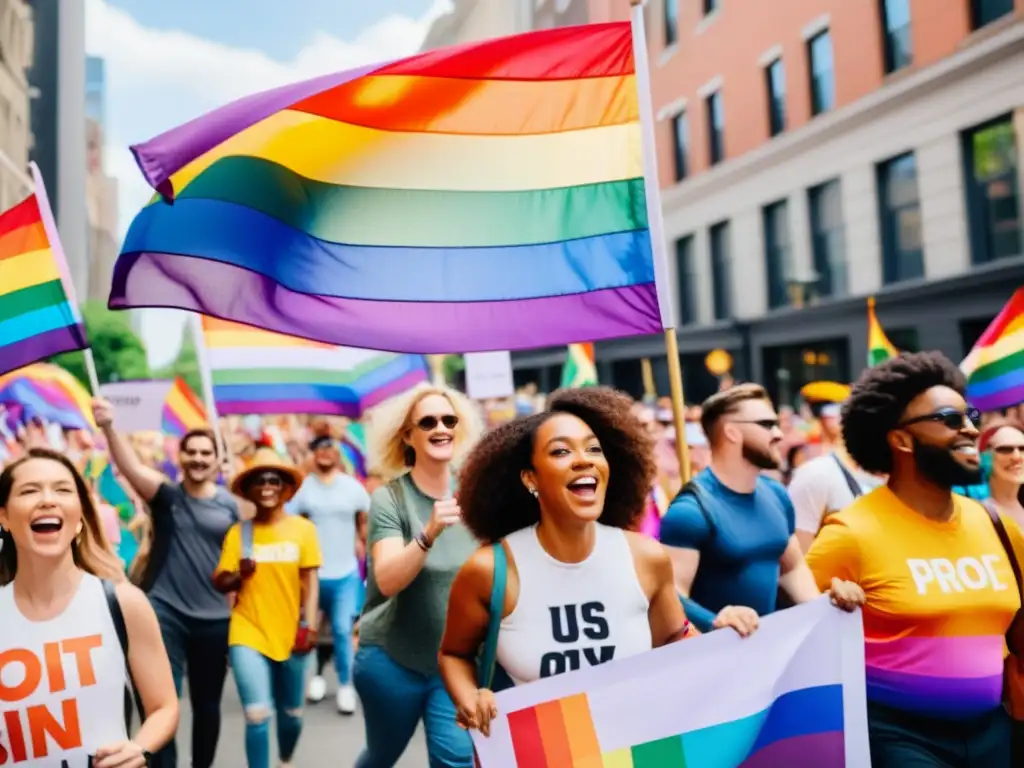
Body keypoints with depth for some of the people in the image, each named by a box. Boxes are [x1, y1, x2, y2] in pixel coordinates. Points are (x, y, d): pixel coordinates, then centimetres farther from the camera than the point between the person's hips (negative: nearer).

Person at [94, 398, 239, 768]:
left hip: (213, 616, 2)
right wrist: (109, 427, -40)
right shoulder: (166, 494, -4)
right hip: (164, 609, -2)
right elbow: (132, 467, -23)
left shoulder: (228, 504, 1)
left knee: (207, 703, 16)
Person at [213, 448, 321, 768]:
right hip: (248, 634, -1)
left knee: (291, 714, 16)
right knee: (257, 715, -10)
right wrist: (239, 575, -21)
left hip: (289, 635, 1)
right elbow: (220, 583, -1)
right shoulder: (238, 532, -3)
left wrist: (310, 625, -9)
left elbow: (310, 581, -3)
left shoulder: (303, 528, -5)